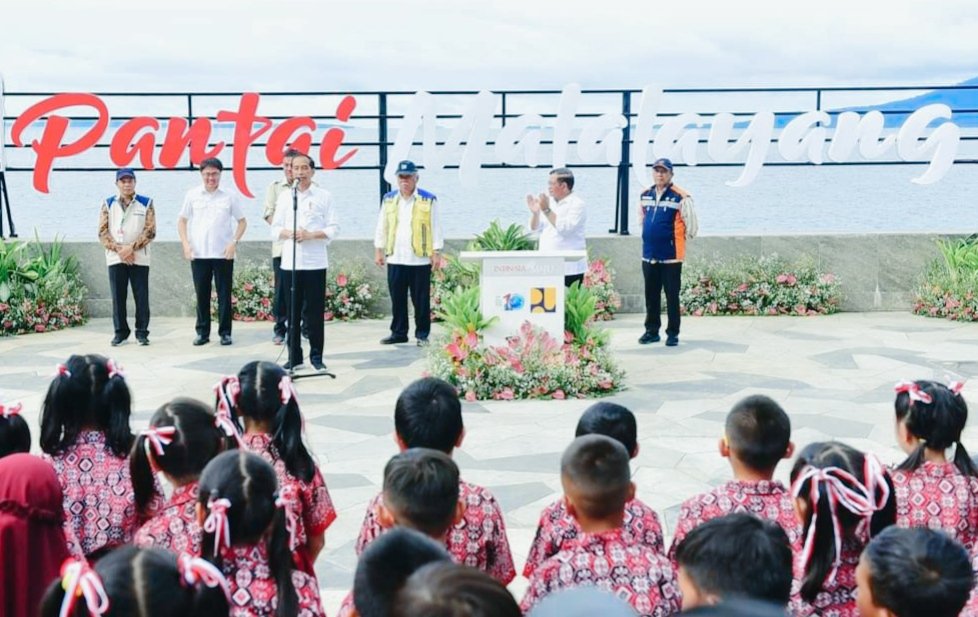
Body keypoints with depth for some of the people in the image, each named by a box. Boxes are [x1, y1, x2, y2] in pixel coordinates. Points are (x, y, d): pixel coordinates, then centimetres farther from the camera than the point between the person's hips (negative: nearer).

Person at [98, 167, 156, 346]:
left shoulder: (146, 203, 3)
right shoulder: (108, 204, 7)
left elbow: (150, 231, -4)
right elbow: (103, 232, 2)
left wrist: (131, 248, -13)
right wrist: (119, 249, -11)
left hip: (139, 258, -1)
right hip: (115, 258, 1)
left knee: (141, 297, 0)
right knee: (118, 297, 4)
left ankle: (142, 332, 7)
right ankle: (120, 332, 13)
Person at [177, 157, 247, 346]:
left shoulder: (229, 197, 2)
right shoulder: (192, 195, 4)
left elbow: (242, 222, 8)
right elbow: (182, 220, 11)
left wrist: (234, 242, -5)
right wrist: (185, 244, 0)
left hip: (223, 254, -1)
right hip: (198, 254, 1)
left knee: (224, 295, 2)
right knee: (202, 295, 6)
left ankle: (225, 332, 10)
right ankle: (202, 332, 13)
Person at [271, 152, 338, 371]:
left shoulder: (324, 196, 3)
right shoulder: (284, 196, 10)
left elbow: (333, 229, 0)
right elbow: (275, 228, 9)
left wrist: (311, 235, -14)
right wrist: (290, 234, -11)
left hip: (315, 262, -2)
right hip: (289, 262, 2)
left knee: (315, 312, 0)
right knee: (292, 312, 5)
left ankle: (316, 356, 9)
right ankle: (294, 356, 11)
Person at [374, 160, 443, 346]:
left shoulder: (428, 200, 0)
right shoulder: (388, 200, 10)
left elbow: (436, 228, 1)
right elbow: (381, 227, 14)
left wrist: (435, 252, -4)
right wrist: (379, 250, 9)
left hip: (420, 259, -3)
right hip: (395, 259, 3)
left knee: (421, 300, 2)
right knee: (397, 299, 8)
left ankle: (422, 334, 10)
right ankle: (398, 333, 17)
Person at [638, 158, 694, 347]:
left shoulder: (681, 198, -9)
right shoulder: (645, 196, 8)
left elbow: (690, 226, -5)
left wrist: (675, 239, 5)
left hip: (671, 256, -5)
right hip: (649, 255, 5)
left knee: (672, 296, 1)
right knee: (651, 296, 12)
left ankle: (673, 333, 9)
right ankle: (652, 331, 21)